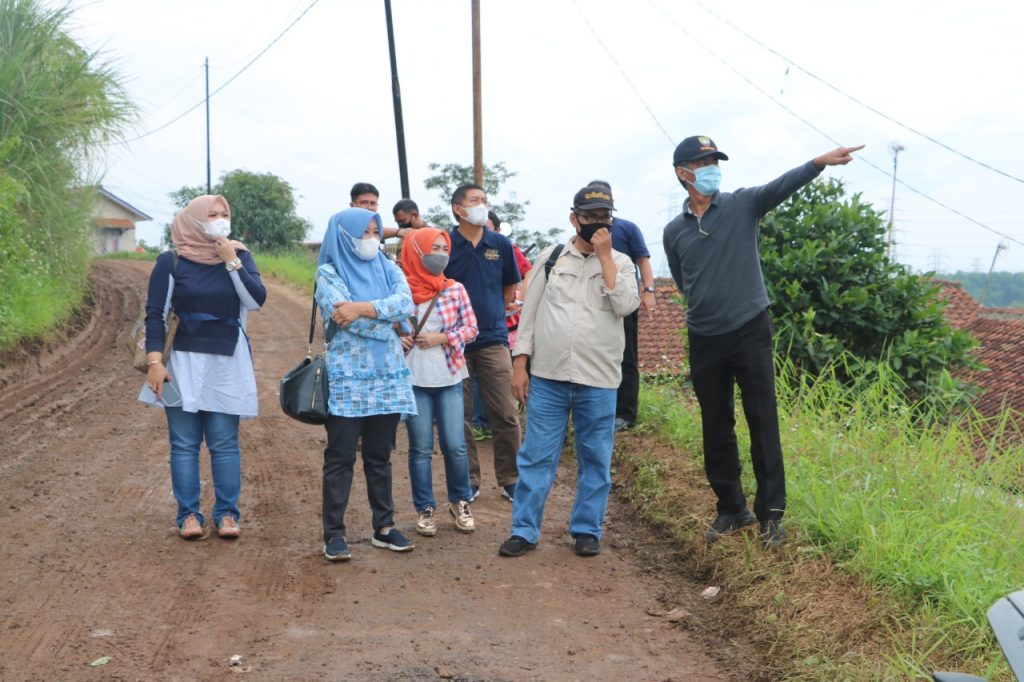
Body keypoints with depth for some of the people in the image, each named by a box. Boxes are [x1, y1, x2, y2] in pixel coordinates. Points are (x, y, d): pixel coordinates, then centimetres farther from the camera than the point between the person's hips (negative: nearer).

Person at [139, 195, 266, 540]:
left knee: (224, 443, 2)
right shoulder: (171, 261, -1)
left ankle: (227, 514, 10)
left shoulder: (239, 256, 4)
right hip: (183, 363, -1)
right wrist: (155, 362, -10)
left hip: (227, 365, 1)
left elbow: (257, 300, -8)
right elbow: (155, 313, -2)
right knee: (184, 443, 2)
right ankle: (188, 514, 10)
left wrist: (232, 262, -14)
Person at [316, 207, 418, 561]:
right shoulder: (329, 273, -1)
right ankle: (334, 533, 6)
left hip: (387, 377, 4)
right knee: (340, 458, 0)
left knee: (380, 456, 12)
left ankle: (384, 527, 20)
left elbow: (406, 304, -8)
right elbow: (343, 316, -17)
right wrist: (387, 316, -10)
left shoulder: (388, 269, 11)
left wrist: (361, 308, -17)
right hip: (347, 379, -4)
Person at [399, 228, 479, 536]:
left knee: (456, 446, 3)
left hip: (449, 379, 2)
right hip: (413, 381, -1)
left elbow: (470, 328, 3)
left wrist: (441, 338, -10)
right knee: (421, 449, 6)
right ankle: (425, 509, 20)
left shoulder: (455, 289, 1)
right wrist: (398, 339, -13)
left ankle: (460, 502, 24)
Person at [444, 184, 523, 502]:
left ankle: (510, 481, 12)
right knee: (460, 416, 6)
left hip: (493, 339, 2)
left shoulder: (500, 245, 4)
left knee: (505, 415, 0)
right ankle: (468, 480, 18)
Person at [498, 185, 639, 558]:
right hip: (547, 376, 0)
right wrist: (520, 363, 2)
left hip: (598, 380, 0)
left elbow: (626, 305, -13)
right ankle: (524, 530, 11)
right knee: (536, 456, 3)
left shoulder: (620, 262, 5)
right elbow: (530, 312, 7)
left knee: (595, 459, 7)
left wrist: (604, 257, -11)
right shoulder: (550, 257, 7)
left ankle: (587, 530, 19)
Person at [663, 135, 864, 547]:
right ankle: (731, 509, 23)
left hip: (750, 332, -3)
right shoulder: (674, 231, 6)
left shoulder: (742, 205, -1)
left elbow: (784, 185, -19)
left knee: (763, 423, -2)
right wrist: (707, 305, 13)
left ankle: (771, 513, 6)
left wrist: (821, 161, -34)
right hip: (704, 340, 3)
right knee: (716, 429, 9)